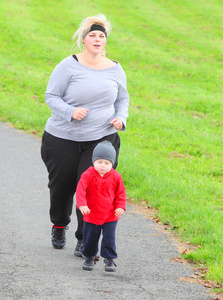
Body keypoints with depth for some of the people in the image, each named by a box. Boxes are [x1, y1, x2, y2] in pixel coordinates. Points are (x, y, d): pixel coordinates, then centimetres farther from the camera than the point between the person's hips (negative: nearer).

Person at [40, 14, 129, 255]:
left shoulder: (115, 70, 4)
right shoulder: (69, 66, -9)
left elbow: (122, 99, 18)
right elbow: (51, 96, -7)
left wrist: (121, 118, -2)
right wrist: (70, 111, -24)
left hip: (101, 138, 1)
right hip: (63, 138, -1)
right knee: (61, 185, 11)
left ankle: (84, 239, 1)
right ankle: (59, 226, 41)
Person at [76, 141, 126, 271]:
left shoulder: (116, 177, -5)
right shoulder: (88, 175, -11)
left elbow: (121, 193, 4)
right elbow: (80, 190, -18)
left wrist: (120, 207, -8)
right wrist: (82, 205, -32)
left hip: (110, 216, 0)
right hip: (91, 215, 0)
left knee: (109, 238, -4)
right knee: (90, 238, 10)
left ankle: (109, 259, 11)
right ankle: (89, 258, 31)